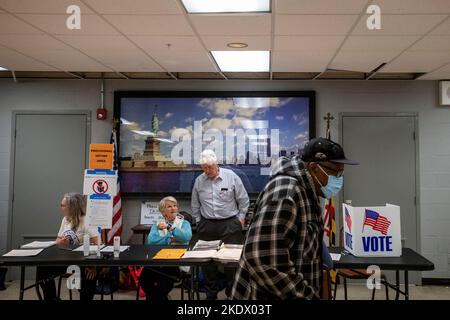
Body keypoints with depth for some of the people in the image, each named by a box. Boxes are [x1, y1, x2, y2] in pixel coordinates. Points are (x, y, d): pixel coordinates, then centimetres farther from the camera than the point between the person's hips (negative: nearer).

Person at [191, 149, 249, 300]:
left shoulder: (231, 176, -5)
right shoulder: (199, 181, 4)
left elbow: (243, 200, 2)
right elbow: (195, 205, 16)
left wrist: (240, 218, 2)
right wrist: (198, 221, 12)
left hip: (230, 225, -3)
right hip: (207, 225, 3)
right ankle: (211, 294, 23)